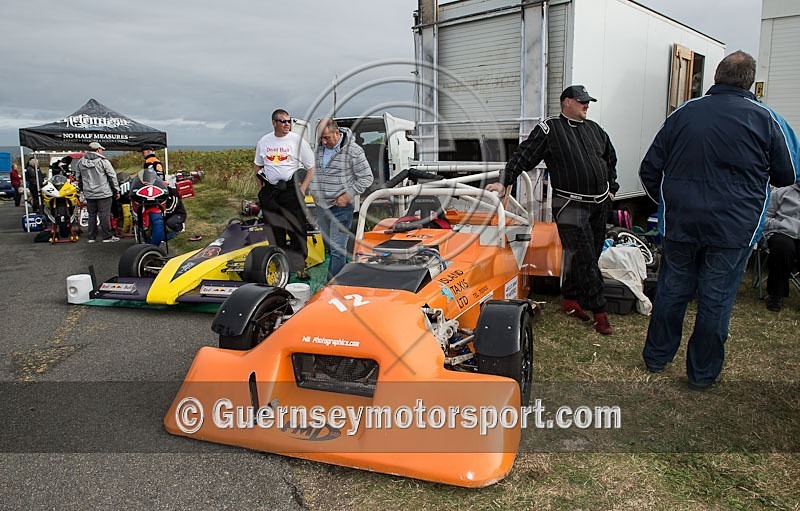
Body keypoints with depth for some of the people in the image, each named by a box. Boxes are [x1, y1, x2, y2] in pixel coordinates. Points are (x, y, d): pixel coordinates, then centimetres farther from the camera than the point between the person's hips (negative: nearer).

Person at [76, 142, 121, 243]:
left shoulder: (81, 162, 9)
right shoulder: (103, 161, -8)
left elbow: (79, 179, 17)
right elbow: (112, 176, -6)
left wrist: (82, 189, 28)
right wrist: (116, 191, 1)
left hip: (89, 194, 5)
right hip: (103, 193, -5)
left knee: (91, 215, 12)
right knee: (104, 215, -2)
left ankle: (91, 237, 15)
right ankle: (107, 236, 2)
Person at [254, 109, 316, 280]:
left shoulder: (297, 140, -2)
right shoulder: (263, 142, 8)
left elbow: (311, 167, -1)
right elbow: (258, 166, 21)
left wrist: (303, 188, -8)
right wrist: (261, 187, 11)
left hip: (290, 188, -3)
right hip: (270, 191, 4)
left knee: (297, 228, -4)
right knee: (275, 230, 10)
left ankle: (300, 266, 4)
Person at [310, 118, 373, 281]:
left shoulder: (353, 150, -11)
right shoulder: (319, 148, 7)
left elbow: (366, 177, -7)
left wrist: (348, 196, -13)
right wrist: (314, 192, 10)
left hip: (341, 207, -7)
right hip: (321, 205, 7)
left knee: (337, 249, -8)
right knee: (329, 245, 15)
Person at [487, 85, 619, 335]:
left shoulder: (595, 130, 16)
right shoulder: (549, 129, -3)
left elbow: (611, 158, 30)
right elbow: (523, 156, -7)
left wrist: (611, 188, 27)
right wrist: (504, 182, -14)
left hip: (600, 204, 7)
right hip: (571, 206, -7)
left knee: (590, 255, 10)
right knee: (584, 258, -8)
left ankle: (571, 299, 24)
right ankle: (599, 311, -1)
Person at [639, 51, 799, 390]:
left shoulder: (683, 114, 2)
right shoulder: (764, 119, -4)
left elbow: (649, 170, 4)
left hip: (679, 224, 2)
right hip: (733, 230, -2)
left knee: (671, 291, 15)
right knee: (716, 301, 8)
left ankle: (656, 357, 29)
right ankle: (702, 374, 20)